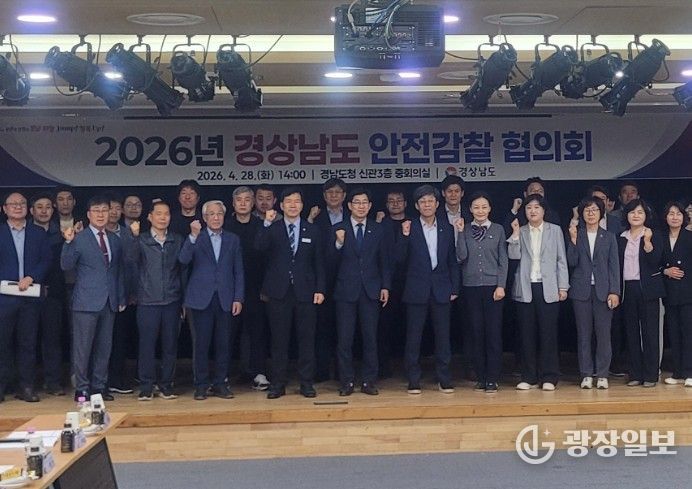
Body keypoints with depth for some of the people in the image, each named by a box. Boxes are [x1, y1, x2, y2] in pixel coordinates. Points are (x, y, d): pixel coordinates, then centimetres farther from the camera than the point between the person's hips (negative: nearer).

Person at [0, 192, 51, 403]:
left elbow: (46, 261, 4)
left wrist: (31, 278, -10)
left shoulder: (39, 233, 10)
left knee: (28, 343, 5)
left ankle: (26, 387, 11)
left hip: (30, 297, 1)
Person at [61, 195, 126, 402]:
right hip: (87, 301, -5)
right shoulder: (79, 238, -2)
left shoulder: (115, 240, 14)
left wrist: (122, 297, 13)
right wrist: (68, 243, -22)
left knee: (104, 346, 8)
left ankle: (99, 386, 17)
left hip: (109, 301, 5)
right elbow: (66, 266, -9)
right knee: (83, 346, -1)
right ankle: (82, 388, 7)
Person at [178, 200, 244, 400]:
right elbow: (183, 259, -12)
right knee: (201, 344, 1)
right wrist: (194, 236, -23)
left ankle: (220, 384, 14)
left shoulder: (233, 240, 12)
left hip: (225, 299, 2)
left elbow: (238, 271, 10)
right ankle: (201, 385, 10)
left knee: (223, 344, 4)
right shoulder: (195, 238, 5)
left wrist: (238, 298, 2)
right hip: (201, 299, -2)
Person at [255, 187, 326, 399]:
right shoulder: (272, 229, 5)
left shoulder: (313, 231, 8)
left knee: (306, 338, 4)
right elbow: (259, 247, -14)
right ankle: (278, 383, 12)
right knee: (279, 339, 4)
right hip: (279, 292, -1)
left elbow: (319, 263, 8)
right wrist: (266, 224, -23)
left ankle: (306, 382, 13)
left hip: (305, 292, 1)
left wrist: (320, 289, 0)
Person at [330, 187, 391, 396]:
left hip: (371, 290, 1)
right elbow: (331, 261, -3)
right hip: (346, 290, -1)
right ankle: (346, 382, 10)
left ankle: (369, 382, 12)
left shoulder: (378, 230, 7)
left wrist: (385, 286, 1)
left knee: (370, 338, 4)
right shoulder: (338, 229, 3)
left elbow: (384, 261, 9)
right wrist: (338, 243, -20)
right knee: (344, 339, 1)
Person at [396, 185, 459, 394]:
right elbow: (400, 259, -3)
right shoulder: (409, 228, 1)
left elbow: (452, 261, 10)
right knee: (413, 336, 2)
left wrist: (454, 288, 5)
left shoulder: (447, 228, 8)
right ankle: (413, 381, 10)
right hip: (417, 289, -2)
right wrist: (405, 236, -17)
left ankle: (444, 379, 14)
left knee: (443, 335, 5)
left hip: (441, 290, 2)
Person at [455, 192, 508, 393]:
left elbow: (503, 259, 3)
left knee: (493, 332, -4)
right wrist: (460, 232, -9)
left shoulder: (498, 230, 5)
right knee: (476, 332, 5)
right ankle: (480, 377, 13)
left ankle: (492, 379, 2)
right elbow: (462, 256, -4)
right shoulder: (465, 230, 7)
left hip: (492, 286, -1)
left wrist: (501, 285, -5)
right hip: (471, 286, 1)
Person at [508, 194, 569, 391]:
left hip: (548, 288, -1)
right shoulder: (520, 232, 11)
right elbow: (513, 256, -2)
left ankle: (548, 377, 6)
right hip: (525, 289, 1)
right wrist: (516, 234, -8)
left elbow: (562, 260, 6)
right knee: (527, 334, 3)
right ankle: (528, 377, 10)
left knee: (548, 333, -2)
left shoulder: (555, 230, 8)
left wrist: (563, 286, 0)